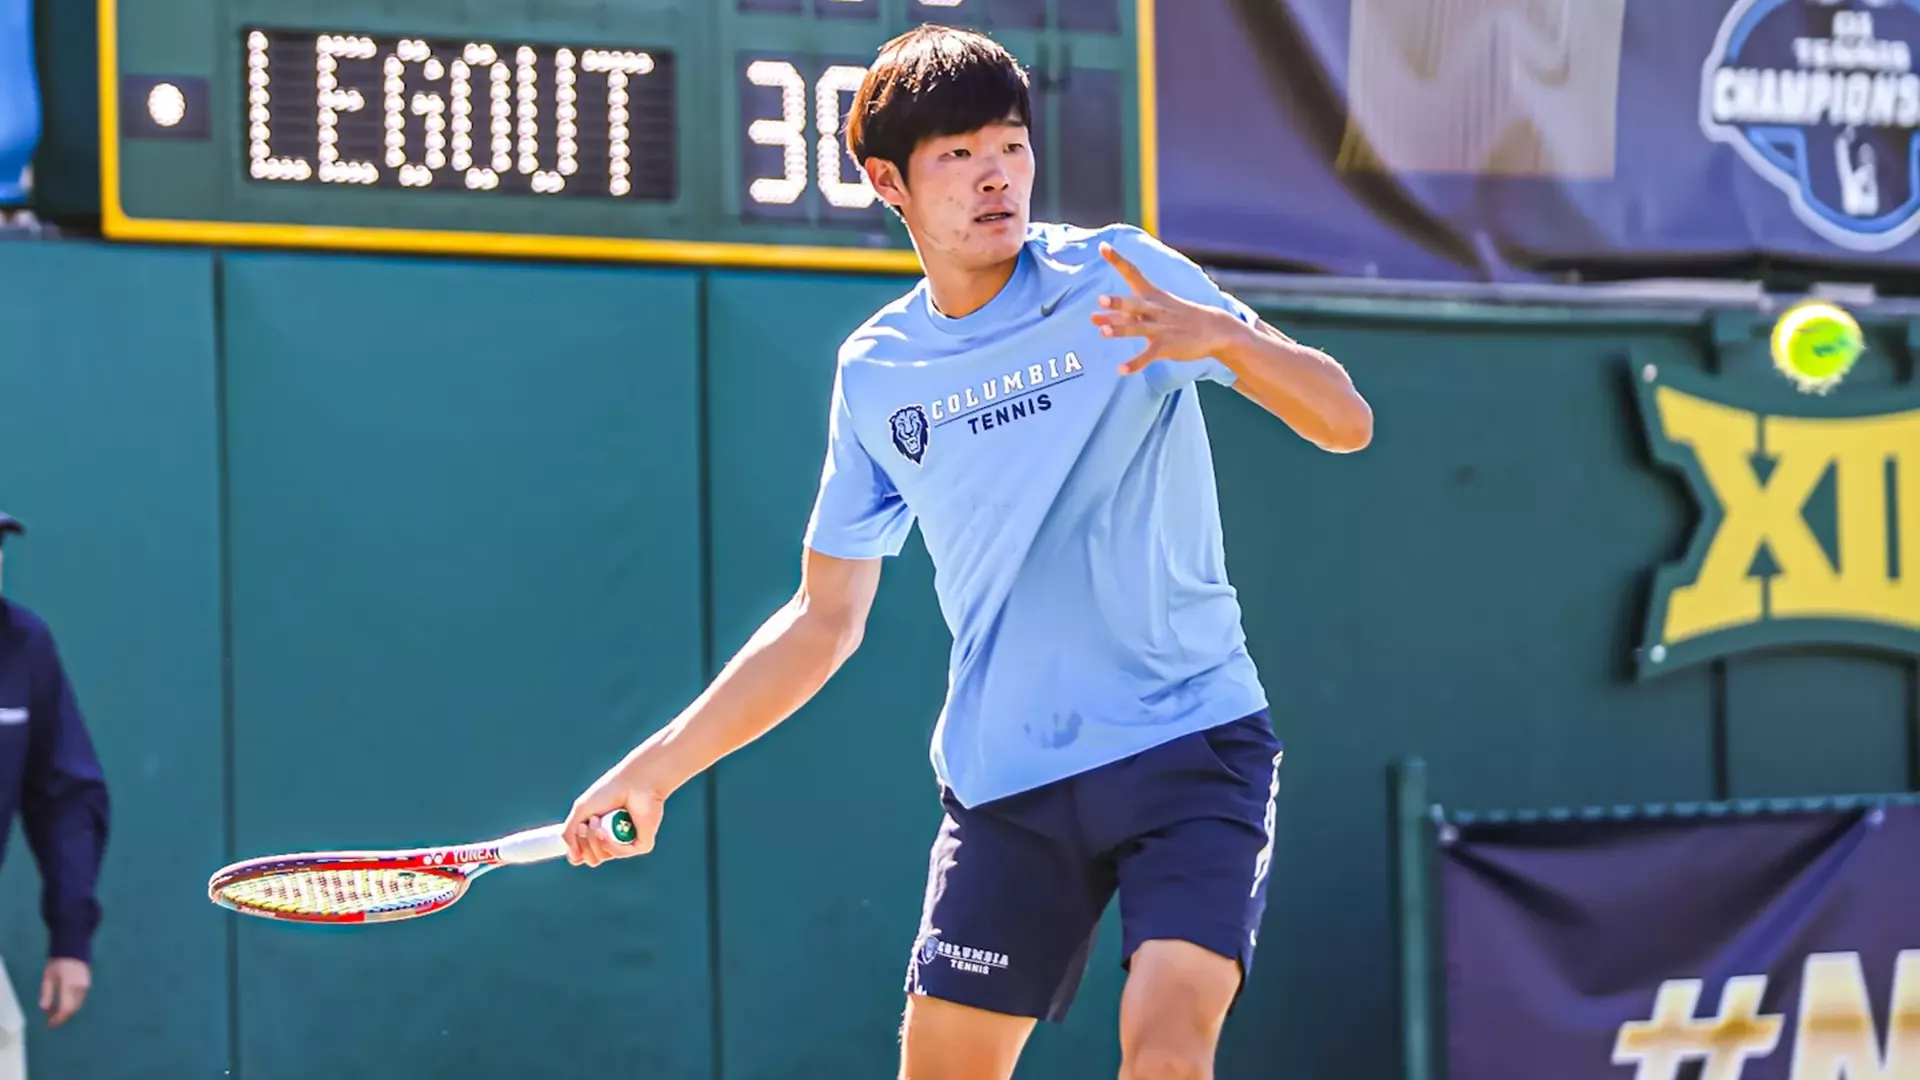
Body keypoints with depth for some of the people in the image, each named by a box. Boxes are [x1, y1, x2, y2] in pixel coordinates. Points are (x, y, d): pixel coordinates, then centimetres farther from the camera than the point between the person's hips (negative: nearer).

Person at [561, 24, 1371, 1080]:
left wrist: (1222, 336, -29)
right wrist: (658, 765, 11)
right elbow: (825, 618, 16)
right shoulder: (875, 372, 7)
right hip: (1004, 781, 3)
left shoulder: (1116, 278, -3)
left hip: (1188, 738, -3)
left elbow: (1345, 422, -9)